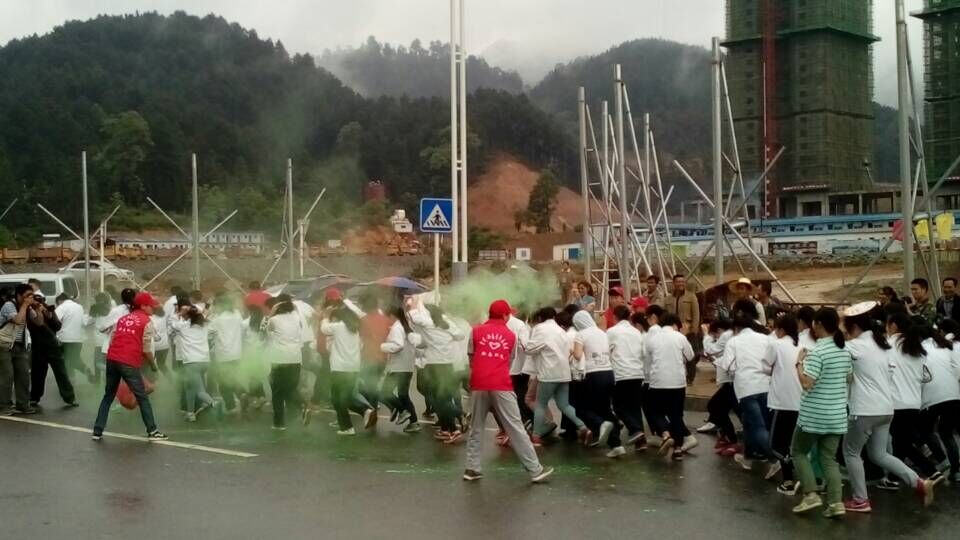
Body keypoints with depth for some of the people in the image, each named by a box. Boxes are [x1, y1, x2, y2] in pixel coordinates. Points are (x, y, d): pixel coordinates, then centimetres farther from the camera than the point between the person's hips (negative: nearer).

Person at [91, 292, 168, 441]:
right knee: (142, 397, 6)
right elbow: (147, 349, -1)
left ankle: (97, 431, 16)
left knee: (108, 396, 17)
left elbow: (112, 341, 18)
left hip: (112, 359, 6)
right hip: (129, 363, -6)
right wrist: (153, 365, 13)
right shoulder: (147, 322, 2)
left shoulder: (122, 319, 21)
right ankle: (152, 431, 8)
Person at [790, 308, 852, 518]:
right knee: (829, 458, 11)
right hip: (837, 414, 7)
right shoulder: (845, 351, 7)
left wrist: (799, 363, -8)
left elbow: (806, 383, -23)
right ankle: (836, 502, 2)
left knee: (798, 452, 10)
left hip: (814, 414, -7)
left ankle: (811, 495, 1)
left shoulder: (817, 352, -17)